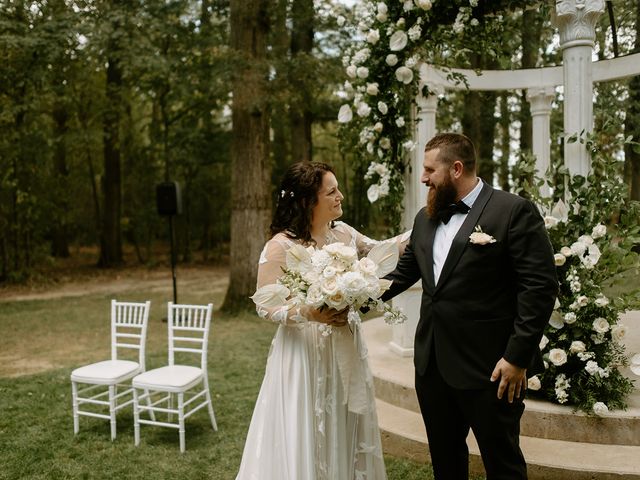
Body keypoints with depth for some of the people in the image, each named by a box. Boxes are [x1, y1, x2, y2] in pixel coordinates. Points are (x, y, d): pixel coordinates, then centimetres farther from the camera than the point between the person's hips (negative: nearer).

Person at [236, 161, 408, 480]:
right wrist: (307, 313, -28)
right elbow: (265, 306, -12)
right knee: (306, 440, 6)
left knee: (344, 436, 16)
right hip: (303, 353, -5)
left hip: (345, 354, 6)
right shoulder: (280, 246, -15)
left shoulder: (343, 233, 2)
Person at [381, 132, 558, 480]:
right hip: (431, 363, 6)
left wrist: (517, 357, -17)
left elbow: (540, 286, -14)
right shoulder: (425, 217, 10)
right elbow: (404, 271, 15)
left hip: (488, 367, -6)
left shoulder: (514, 211, -11)